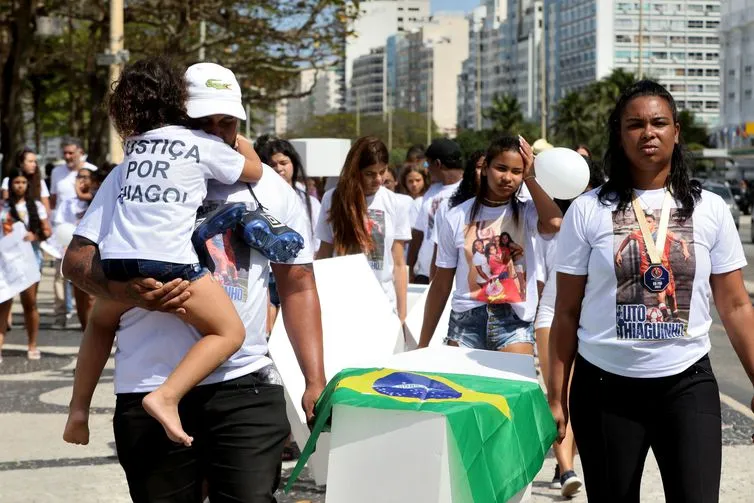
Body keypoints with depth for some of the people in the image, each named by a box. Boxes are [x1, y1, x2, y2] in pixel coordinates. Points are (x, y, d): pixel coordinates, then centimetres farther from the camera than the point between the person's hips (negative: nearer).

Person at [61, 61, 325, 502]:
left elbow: (298, 285, 12)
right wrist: (130, 292, -19)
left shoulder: (272, 188, 10)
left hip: (246, 383, 1)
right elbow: (76, 259, 2)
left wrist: (316, 380, 5)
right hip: (149, 388, 0)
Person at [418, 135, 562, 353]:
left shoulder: (526, 213, 1)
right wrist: (423, 345, 7)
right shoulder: (457, 218, 4)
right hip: (465, 320, 1)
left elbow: (554, 223, -24)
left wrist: (530, 178, -9)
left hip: (515, 322, -1)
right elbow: (441, 284, 8)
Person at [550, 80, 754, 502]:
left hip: (688, 384, 0)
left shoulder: (711, 210, 2)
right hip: (604, 387, 0)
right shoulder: (588, 211, -1)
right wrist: (556, 396, 0)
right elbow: (567, 312, 2)